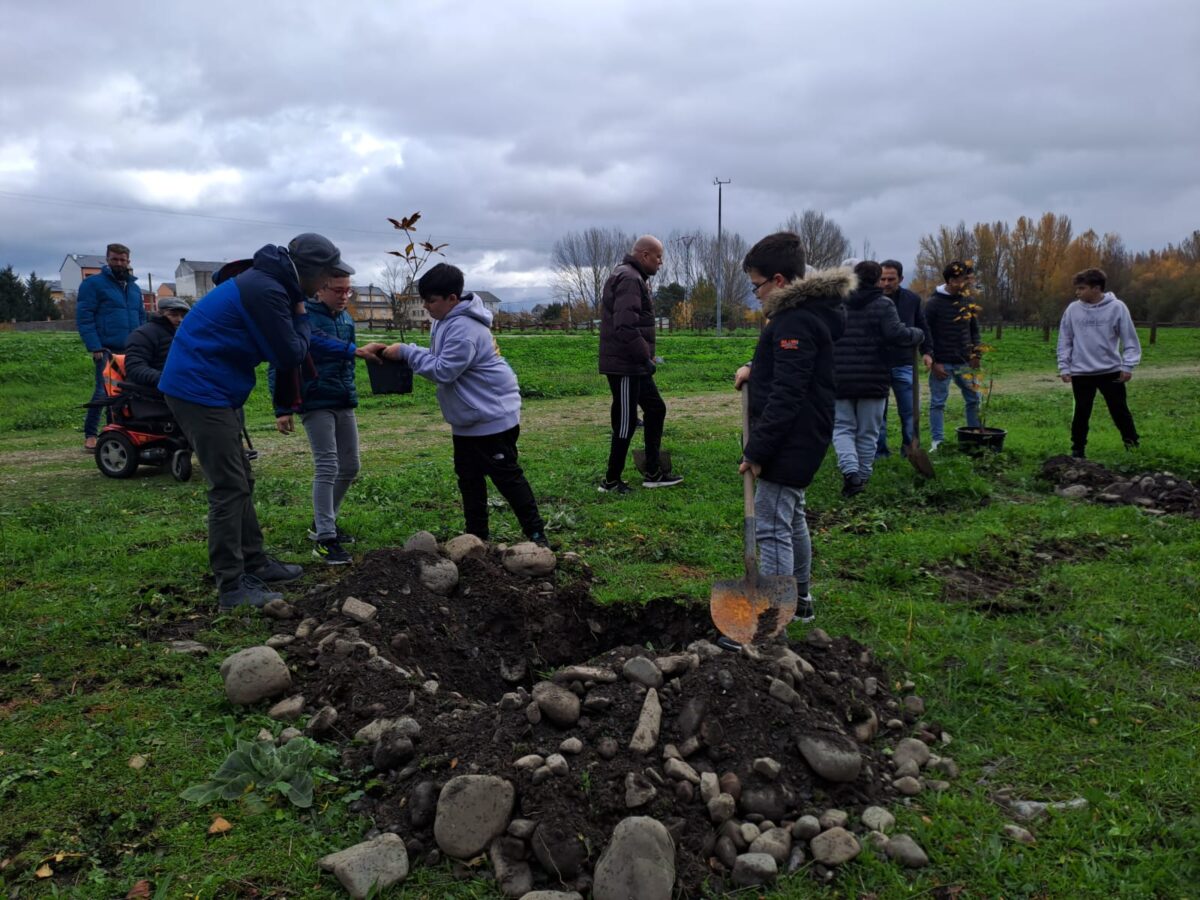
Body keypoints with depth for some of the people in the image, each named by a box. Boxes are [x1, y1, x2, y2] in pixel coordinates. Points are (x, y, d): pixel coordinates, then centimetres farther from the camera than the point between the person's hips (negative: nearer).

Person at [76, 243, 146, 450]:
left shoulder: (134, 287, 20)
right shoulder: (93, 284, 0)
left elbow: (141, 318, 24)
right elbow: (84, 317, -7)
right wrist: (95, 347, -15)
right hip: (107, 350, -6)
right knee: (103, 392, -12)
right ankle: (90, 435, -4)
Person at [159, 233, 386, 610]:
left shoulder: (271, 284, 11)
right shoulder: (265, 292, -22)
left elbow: (305, 338, 24)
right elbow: (292, 355, -16)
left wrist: (353, 351, 26)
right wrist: (301, 315, -1)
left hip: (212, 389, 11)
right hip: (200, 390, -11)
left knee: (240, 480, 16)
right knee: (229, 487, -7)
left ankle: (254, 562, 27)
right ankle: (231, 587, -1)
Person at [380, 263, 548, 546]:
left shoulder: (463, 329, -24)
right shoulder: (445, 320, 8)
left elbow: (443, 370, -26)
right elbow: (438, 358, 14)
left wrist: (406, 352, -20)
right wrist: (407, 354, -2)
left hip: (493, 415, -10)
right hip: (467, 417, 10)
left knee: (506, 476, -4)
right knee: (468, 477, 13)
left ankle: (536, 534, 4)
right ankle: (476, 536, 22)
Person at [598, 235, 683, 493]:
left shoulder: (634, 278, 18)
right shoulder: (629, 279, -17)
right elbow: (625, 326, -27)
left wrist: (646, 355, 17)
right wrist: (645, 357, -21)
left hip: (634, 365, 11)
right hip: (624, 366, -11)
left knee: (656, 409, 16)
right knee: (626, 422, -2)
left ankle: (653, 474, 22)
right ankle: (611, 481, 10)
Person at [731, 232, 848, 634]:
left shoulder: (796, 321, -20)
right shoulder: (811, 311, 12)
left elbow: (786, 395, -25)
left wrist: (757, 451, -23)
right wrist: (755, 369, 6)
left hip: (789, 440, -11)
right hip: (802, 438, 11)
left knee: (771, 528, -8)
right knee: (791, 518, 22)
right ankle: (799, 598, 37)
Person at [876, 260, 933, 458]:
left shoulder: (912, 300, 3)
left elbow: (923, 327, 14)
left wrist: (926, 351, 3)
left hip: (904, 365, 2)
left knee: (909, 411, 6)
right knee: (878, 412, 6)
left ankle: (910, 448, 20)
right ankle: (879, 450, 17)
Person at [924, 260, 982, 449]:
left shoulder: (967, 300, 7)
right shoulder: (934, 304, -10)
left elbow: (974, 329, 16)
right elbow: (925, 335, -9)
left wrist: (976, 354, 5)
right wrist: (932, 362, -13)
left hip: (964, 363, 5)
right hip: (942, 364, -5)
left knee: (974, 399, 9)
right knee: (938, 403, 0)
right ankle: (937, 441, 8)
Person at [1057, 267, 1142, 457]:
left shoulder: (1117, 307, -6)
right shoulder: (1072, 309, -1)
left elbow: (1130, 339, -3)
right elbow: (1065, 340, 5)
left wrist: (1128, 365, -10)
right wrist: (1064, 367, 0)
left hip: (1111, 371, -1)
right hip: (1081, 372, 1)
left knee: (1120, 411, 5)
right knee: (1081, 413, 7)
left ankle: (1133, 445, 20)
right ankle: (1078, 448, 17)